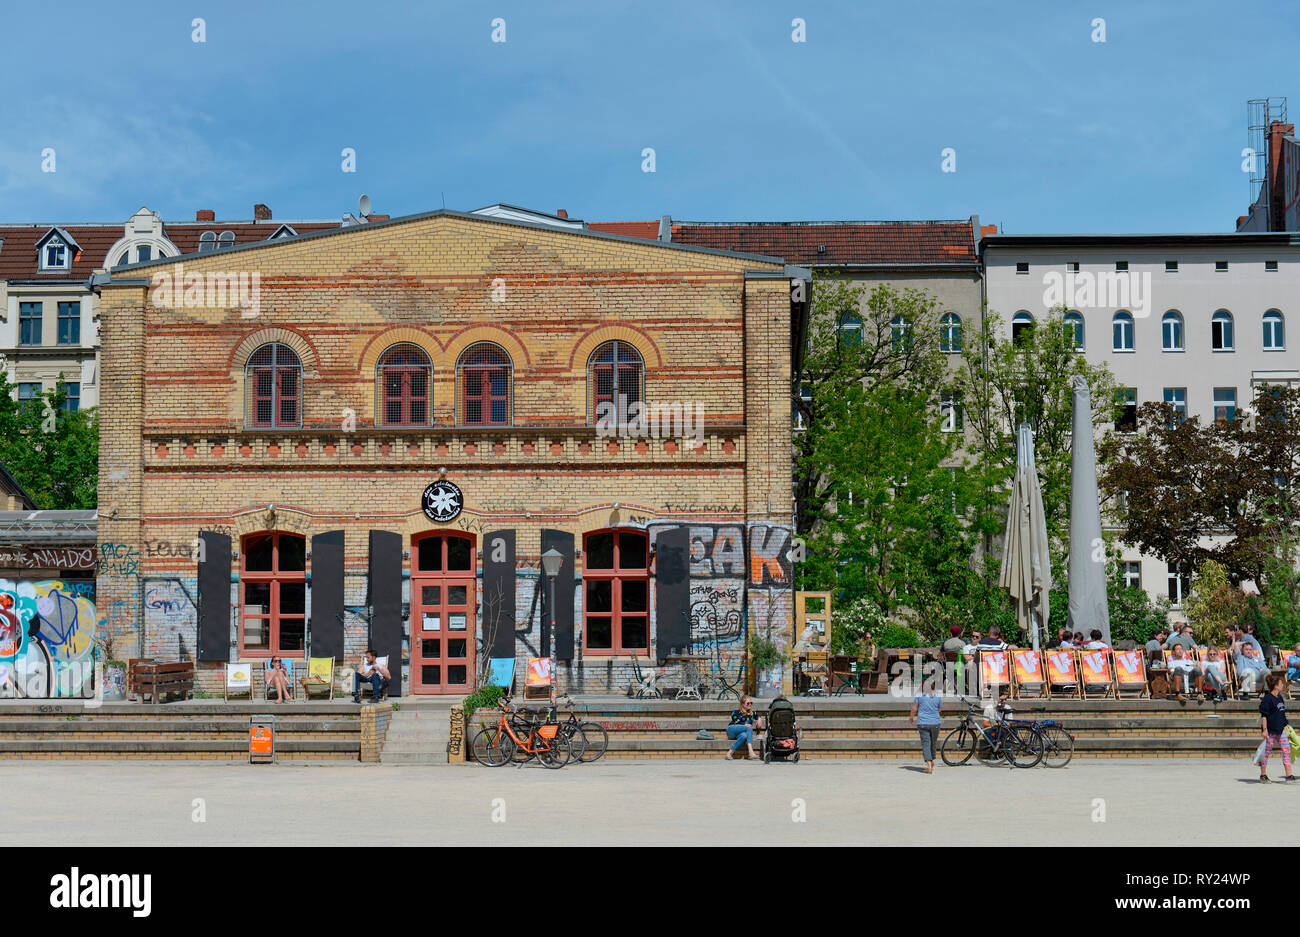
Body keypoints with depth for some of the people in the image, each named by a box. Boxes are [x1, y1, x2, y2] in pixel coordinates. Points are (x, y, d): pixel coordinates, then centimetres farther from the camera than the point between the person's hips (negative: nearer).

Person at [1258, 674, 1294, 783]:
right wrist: (1264, 729, -19)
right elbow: (1264, 715, -15)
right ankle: (1263, 775, 14)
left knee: (1286, 751, 0)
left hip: (1281, 729, 8)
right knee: (1266, 752, 3)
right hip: (1270, 730, -8)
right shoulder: (1267, 698, -13)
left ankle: (1289, 776, 0)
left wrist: (1286, 726, 23)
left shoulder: (1280, 697, 12)